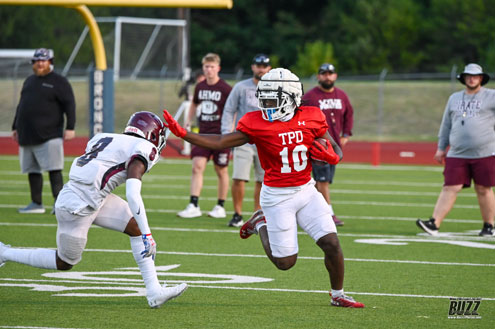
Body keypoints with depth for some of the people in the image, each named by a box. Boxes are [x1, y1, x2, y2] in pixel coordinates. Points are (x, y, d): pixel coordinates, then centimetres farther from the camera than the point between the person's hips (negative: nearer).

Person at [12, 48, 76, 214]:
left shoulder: (59, 82, -2)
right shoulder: (29, 81, 20)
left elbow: (69, 105, -7)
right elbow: (21, 105, 27)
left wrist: (70, 127, -16)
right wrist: (15, 127, 24)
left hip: (49, 136, -7)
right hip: (27, 136, 7)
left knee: (54, 169, -11)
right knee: (32, 170, 8)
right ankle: (36, 204, 14)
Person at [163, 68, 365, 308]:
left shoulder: (311, 119, -4)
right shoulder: (256, 124, -11)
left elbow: (336, 152, 7)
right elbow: (221, 143, -12)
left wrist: (329, 156, -18)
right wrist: (182, 133, -21)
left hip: (306, 191, 2)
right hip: (277, 196, -2)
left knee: (331, 243, -8)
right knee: (285, 262, 1)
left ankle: (338, 295, 15)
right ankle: (261, 223, 28)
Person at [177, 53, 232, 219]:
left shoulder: (226, 89, -9)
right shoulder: (200, 87, 7)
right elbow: (194, 104, 25)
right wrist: (188, 122, 16)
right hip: (203, 134, 4)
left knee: (221, 171, 6)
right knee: (197, 167, -9)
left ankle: (220, 207, 19)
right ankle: (193, 206, -12)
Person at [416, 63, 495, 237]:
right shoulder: (454, 98, 17)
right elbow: (446, 125, 22)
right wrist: (441, 147, 19)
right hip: (457, 155, 3)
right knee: (450, 188, -5)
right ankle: (434, 224, -11)